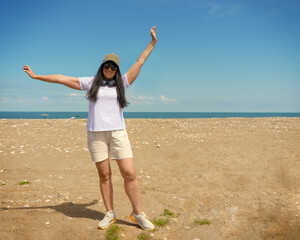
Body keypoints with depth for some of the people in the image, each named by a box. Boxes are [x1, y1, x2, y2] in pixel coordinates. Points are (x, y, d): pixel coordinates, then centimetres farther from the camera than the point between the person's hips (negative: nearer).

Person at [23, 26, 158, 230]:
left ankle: (138, 214, 8)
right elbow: (62, 79, 11)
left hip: (118, 133, 0)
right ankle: (110, 214, 18)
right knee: (104, 175, 5)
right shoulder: (90, 83, 9)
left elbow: (140, 62, 13)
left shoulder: (122, 83, 10)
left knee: (130, 174, -6)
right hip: (96, 133, 0)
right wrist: (36, 76, 13)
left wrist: (152, 43, 16)